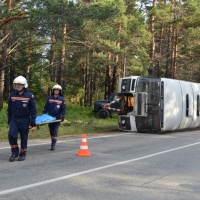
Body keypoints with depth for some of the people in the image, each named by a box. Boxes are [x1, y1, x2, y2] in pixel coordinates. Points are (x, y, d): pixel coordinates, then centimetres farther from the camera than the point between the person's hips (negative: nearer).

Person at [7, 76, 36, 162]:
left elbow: (33, 109, -4)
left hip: (25, 120, -3)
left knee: (24, 138, 5)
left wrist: (33, 120, -7)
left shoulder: (29, 96, -8)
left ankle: (23, 154, 19)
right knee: (11, 135, -11)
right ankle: (15, 152, 5)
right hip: (14, 119, 3)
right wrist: (9, 119, 12)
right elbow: (9, 108, 12)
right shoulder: (12, 95, 3)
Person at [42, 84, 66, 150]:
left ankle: (53, 145, -9)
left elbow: (63, 109, 3)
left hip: (57, 118, -3)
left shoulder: (62, 99, 2)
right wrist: (43, 114, 2)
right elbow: (46, 107, 10)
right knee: (51, 131, 10)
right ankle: (53, 143, 24)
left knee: (55, 131, -8)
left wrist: (63, 116, -9)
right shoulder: (49, 98, 8)